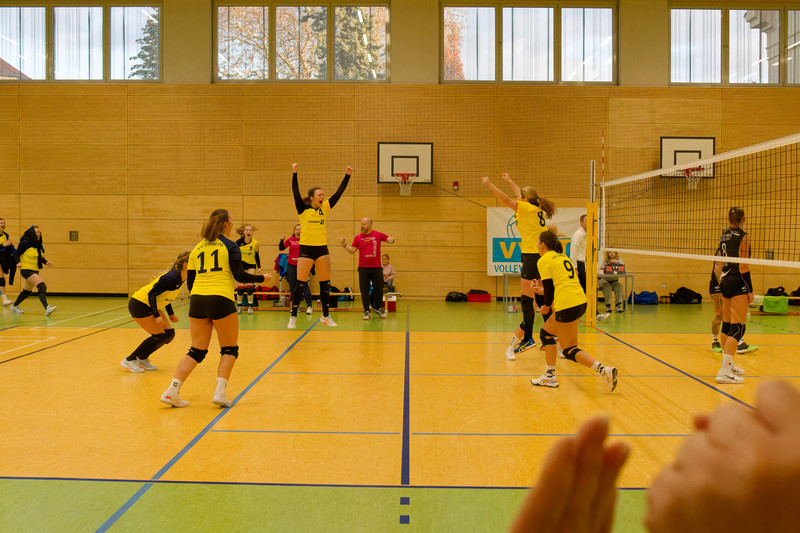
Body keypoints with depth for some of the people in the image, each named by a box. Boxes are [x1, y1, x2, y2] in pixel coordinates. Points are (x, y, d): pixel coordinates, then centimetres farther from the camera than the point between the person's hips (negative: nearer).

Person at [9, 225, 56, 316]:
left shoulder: (38, 244, 10)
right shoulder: (25, 243, -10)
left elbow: (41, 257, 18)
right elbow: (17, 254, -4)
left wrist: (46, 262, 1)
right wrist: (18, 262, -21)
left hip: (35, 270, 8)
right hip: (26, 270, -8)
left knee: (27, 291, 20)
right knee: (42, 286, -25)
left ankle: (14, 306, 40)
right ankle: (46, 308, -33)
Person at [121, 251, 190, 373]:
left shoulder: (181, 278, 3)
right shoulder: (173, 276, -26)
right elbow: (152, 293, -26)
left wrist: (171, 314, 13)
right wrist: (156, 316, -25)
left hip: (149, 306, 9)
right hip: (139, 305, -9)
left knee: (169, 333, 3)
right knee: (159, 336, -10)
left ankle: (142, 359, 17)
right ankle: (129, 360, 3)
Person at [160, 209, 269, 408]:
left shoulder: (197, 248, 16)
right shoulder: (229, 246, 1)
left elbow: (190, 281, 16)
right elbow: (240, 275, -4)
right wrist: (262, 278, 11)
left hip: (197, 301, 5)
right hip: (221, 300, -5)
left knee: (197, 350, 12)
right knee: (229, 349, 9)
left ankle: (172, 391, 3)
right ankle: (220, 392, -3)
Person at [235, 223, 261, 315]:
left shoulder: (255, 243, -14)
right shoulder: (239, 242, -12)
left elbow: (256, 256, -2)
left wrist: (259, 267, -3)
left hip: (251, 265, -1)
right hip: (241, 264, 1)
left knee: (249, 286, -9)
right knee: (240, 287, -2)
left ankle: (250, 307, 2)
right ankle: (239, 306, 10)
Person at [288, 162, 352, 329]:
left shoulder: (325, 209, 7)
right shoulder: (303, 209, -3)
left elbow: (338, 193, 5)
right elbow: (296, 192, -15)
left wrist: (347, 176, 0)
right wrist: (294, 173, -25)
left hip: (322, 249, 4)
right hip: (306, 249, -4)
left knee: (325, 284, 8)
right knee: (300, 284, -3)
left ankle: (325, 316, 20)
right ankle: (293, 317, 8)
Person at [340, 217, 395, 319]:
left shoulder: (378, 235, 3)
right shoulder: (358, 237, 5)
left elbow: (390, 240, 6)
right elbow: (352, 251, 9)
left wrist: (391, 240, -17)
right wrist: (344, 244, -6)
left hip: (377, 267, 0)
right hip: (363, 268, 0)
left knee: (379, 288, 5)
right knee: (364, 290, 0)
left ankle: (379, 308, 23)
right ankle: (366, 311, 9)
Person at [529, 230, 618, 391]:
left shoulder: (544, 260, -4)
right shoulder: (562, 257, 20)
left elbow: (549, 289, -6)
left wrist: (545, 307, 10)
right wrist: (544, 290, 25)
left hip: (567, 306, -9)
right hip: (580, 302, 9)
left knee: (570, 351, 1)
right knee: (546, 333, 21)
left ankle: (604, 370, -13)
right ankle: (550, 376, 24)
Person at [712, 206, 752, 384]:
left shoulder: (723, 236, 10)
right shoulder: (744, 236, -10)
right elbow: (743, 266, -14)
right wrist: (750, 290, -10)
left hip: (725, 282, 8)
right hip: (738, 283, -8)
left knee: (727, 325, 16)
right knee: (737, 328, -8)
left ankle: (729, 364, 28)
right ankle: (724, 371, -14)